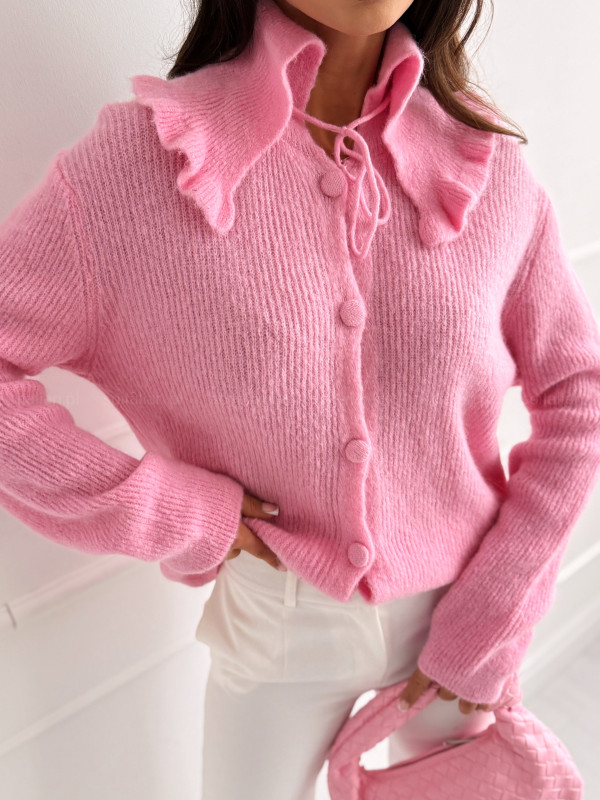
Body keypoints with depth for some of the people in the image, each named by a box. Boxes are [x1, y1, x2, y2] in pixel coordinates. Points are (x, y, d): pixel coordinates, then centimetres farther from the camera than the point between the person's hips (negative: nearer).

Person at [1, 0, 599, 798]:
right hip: (278, 619, -1)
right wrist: (163, 509, -19)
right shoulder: (133, 162, -20)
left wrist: (492, 621, -9)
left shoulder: (492, 171, -14)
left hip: (456, 607, 2)